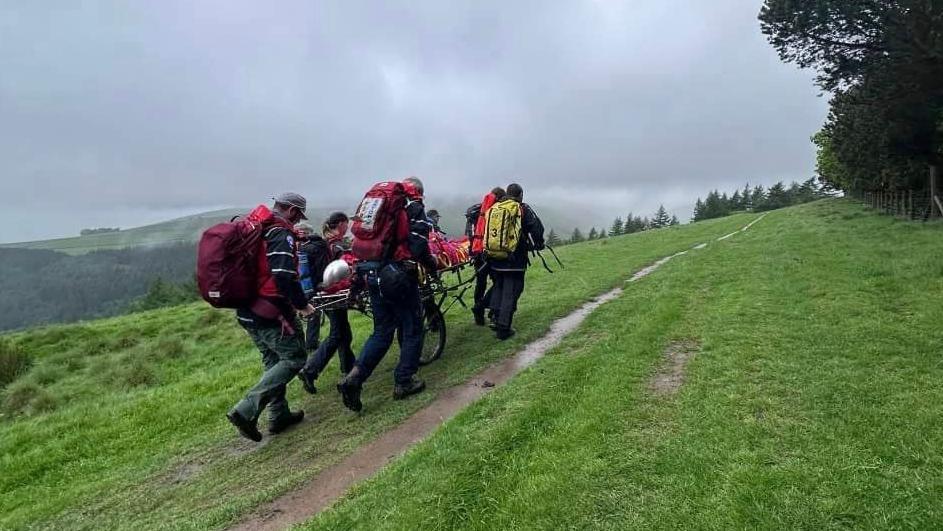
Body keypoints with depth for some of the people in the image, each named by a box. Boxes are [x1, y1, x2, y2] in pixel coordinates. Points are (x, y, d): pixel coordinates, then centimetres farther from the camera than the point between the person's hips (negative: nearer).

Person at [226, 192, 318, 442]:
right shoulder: (281, 234, -14)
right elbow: (285, 276, -26)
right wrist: (302, 304, -13)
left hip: (247, 311, 10)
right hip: (270, 312, -9)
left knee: (273, 361, 19)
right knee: (294, 358, 0)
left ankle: (279, 415, 27)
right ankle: (246, 410, -8)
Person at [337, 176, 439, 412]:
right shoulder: (415, 208, -2)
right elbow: (419, 247, -13)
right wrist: (433, 267, 3)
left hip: (373, 275, 6)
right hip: (399, 277, -6)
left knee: (382, 332, 15)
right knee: (412, 330, 11)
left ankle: (354, 378, 1)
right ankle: (403, 382, 17)